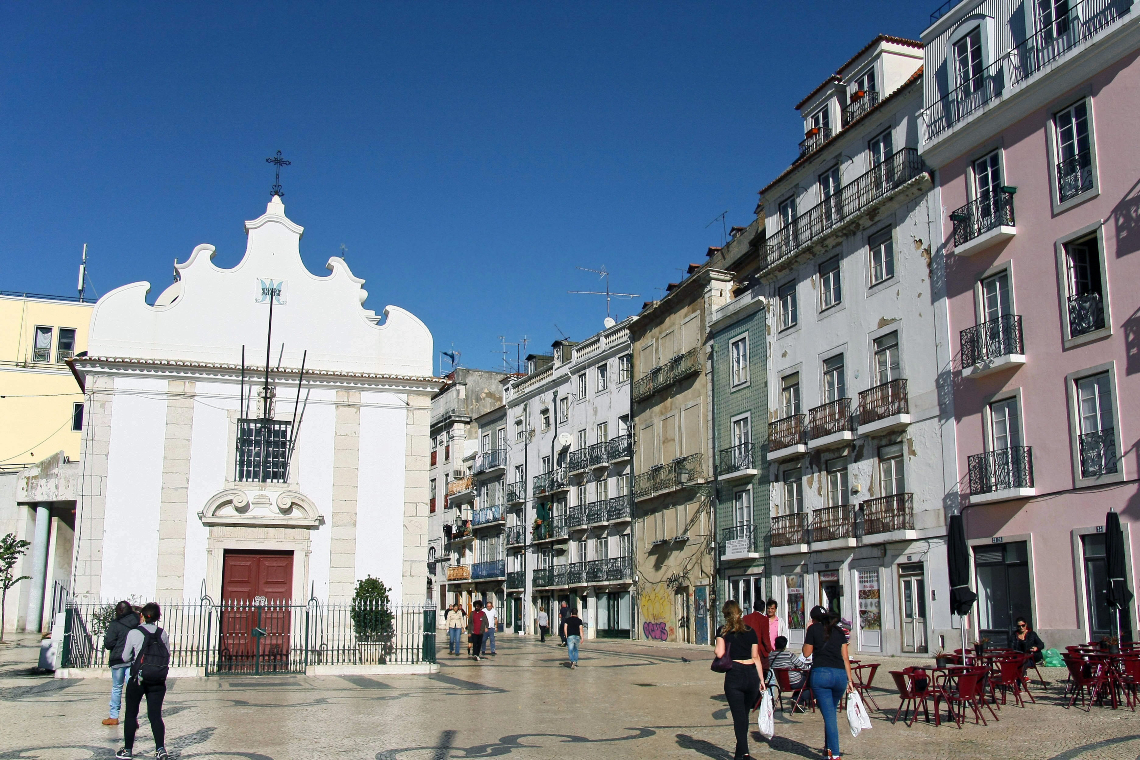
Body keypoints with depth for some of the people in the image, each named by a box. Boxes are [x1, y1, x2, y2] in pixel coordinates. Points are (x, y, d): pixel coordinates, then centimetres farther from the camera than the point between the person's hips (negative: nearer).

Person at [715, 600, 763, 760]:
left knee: (739, 716, 2)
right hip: (752, 673, 4)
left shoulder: (723, 631, 1)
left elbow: (720, 653, -13)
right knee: (744, 714, 18)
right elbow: (756, 657, 9)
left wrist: (715, 649, 10)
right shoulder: (751, 631, 10)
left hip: (734, 675, -4)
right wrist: (762, 680, 11)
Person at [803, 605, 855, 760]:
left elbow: (806, 653, 10)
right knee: (832, 712, 22)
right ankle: (829, 746, 31)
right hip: (840, 674, 4)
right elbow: (845, 657, 14)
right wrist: (850, 680, 15)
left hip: (821, 673, -4)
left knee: (829, 715, -4)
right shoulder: (839, 631, 17)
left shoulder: (814, 629, 6)